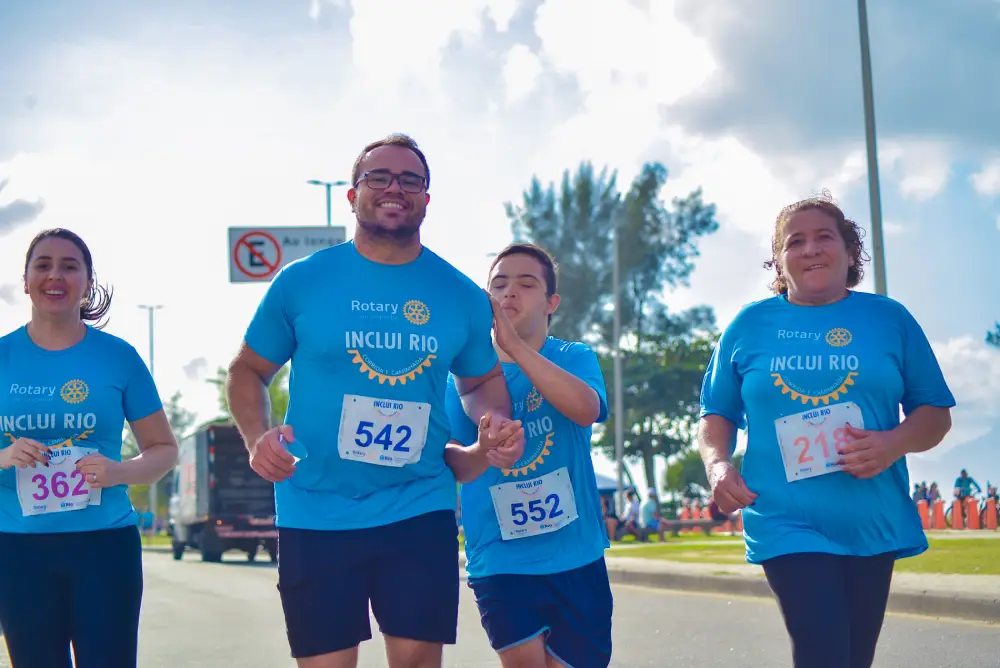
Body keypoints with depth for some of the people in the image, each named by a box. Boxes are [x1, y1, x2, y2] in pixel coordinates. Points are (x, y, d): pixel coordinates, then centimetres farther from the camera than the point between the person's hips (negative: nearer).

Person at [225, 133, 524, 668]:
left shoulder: (461, 296, 4)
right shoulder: (301, 281, -2)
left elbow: (482, 381, 19)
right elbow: (247, 372, 7)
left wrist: (497, 423, -4)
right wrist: (257, 437, -13)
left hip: (421, 510, 1)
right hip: (315, 515, -1)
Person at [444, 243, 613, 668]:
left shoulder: (574, 358, 1)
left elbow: (586, 409, -22)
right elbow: (457, 466, 0)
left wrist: (513, 345, -28)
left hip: (575, 557, 1)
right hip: (499, 558, 0)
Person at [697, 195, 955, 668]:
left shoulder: (890, 319, 4)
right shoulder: (749, 325, 4)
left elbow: (935, 414, 6)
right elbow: (717, 415, 10)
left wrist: (895, 443, -15)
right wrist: (717, 464, -10)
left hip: (874, 526, 2)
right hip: (789, 525, -2)